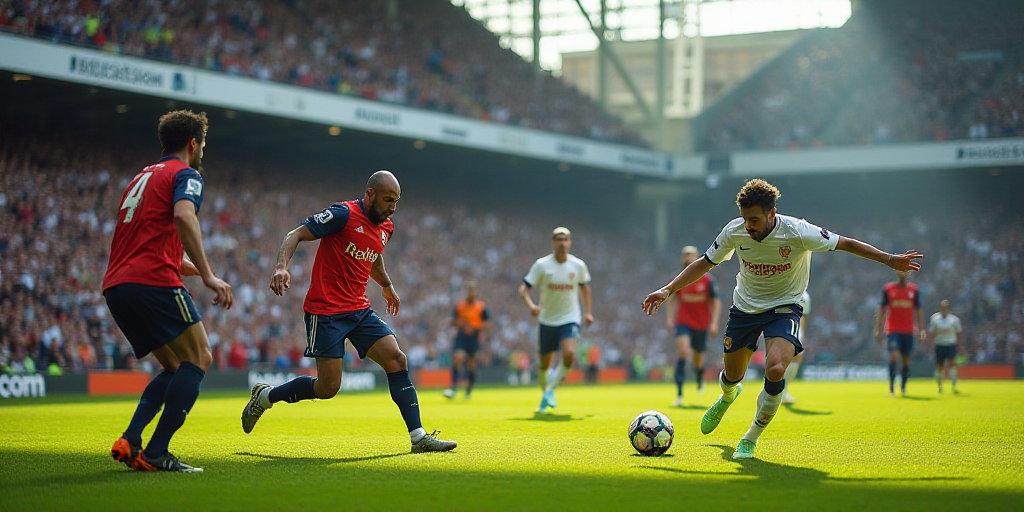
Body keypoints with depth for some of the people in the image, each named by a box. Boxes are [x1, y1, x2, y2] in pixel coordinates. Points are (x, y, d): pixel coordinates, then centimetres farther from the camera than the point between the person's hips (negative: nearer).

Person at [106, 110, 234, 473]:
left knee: (175, 368, 16)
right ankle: (156, 452, -12)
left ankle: (130, 441, -1)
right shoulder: (185, 174, 3)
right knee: (198, 359, -2)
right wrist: (208, 275, -24)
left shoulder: (142, 178, 29)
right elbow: (183, 216, -19)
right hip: (153, 281, -9)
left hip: (115, 286, 9)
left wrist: (191, 267, 41)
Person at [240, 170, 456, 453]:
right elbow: (296, 235, -14)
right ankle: (265, 396, 17)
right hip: (326, 311, -7)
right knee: (328, 387, -8)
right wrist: (282, 266, -30)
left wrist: (387, 286, 47)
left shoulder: (386, 228, 11)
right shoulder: (344, 214, -13)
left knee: (396, 359, -8)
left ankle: (419, 437, -7)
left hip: (359, 310, 7)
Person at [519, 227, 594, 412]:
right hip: (547, 320, 0)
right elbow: (524, 289, -9)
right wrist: (531, 305, -28)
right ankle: (545, 391, 34)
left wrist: (588, 312, 15)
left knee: (569, 354, -24)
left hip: (570, 319, 0)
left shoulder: (578, 265, -1)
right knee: (545, 364, 7)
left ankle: (550, 390, -5)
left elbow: (584, 286, 18)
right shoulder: (541, 265, -7)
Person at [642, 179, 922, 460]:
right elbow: (704, 263, -1)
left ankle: (751, 439, -6)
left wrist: (889, 259, -13)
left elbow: (846, 243, -12)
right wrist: (668, 290, -9)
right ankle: (728, 397, 55)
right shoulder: (735, 231, -17)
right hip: (744, 307, 3)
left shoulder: (798, 232, -25)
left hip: (784, 307, -3)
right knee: (732, 375, 12)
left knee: (775, 370, -27)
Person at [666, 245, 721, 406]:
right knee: (683, 352, -22)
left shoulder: (707, 280, -7)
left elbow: (716, 302, -1)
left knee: (698, 360, 11)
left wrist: (714, 323, -8)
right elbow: (672, 298, 13)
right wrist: (670, 317, 5)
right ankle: (679, 395, -23)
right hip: (683, 322, 0)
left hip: (702, 324, 0)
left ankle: (700, 380, 49)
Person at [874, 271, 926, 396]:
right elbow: (881, 309, 6)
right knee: (893, 356, -17)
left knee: (906, 361, 5)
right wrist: (878, 329, 0)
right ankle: (891, 388, -11)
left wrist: (922, 330, 2)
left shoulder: (914, 290, 6)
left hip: (908, 331, 2)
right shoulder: (888, 289, 2)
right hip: (893, 330, -2)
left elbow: (918, 311, 10)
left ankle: (903, 388, 21)